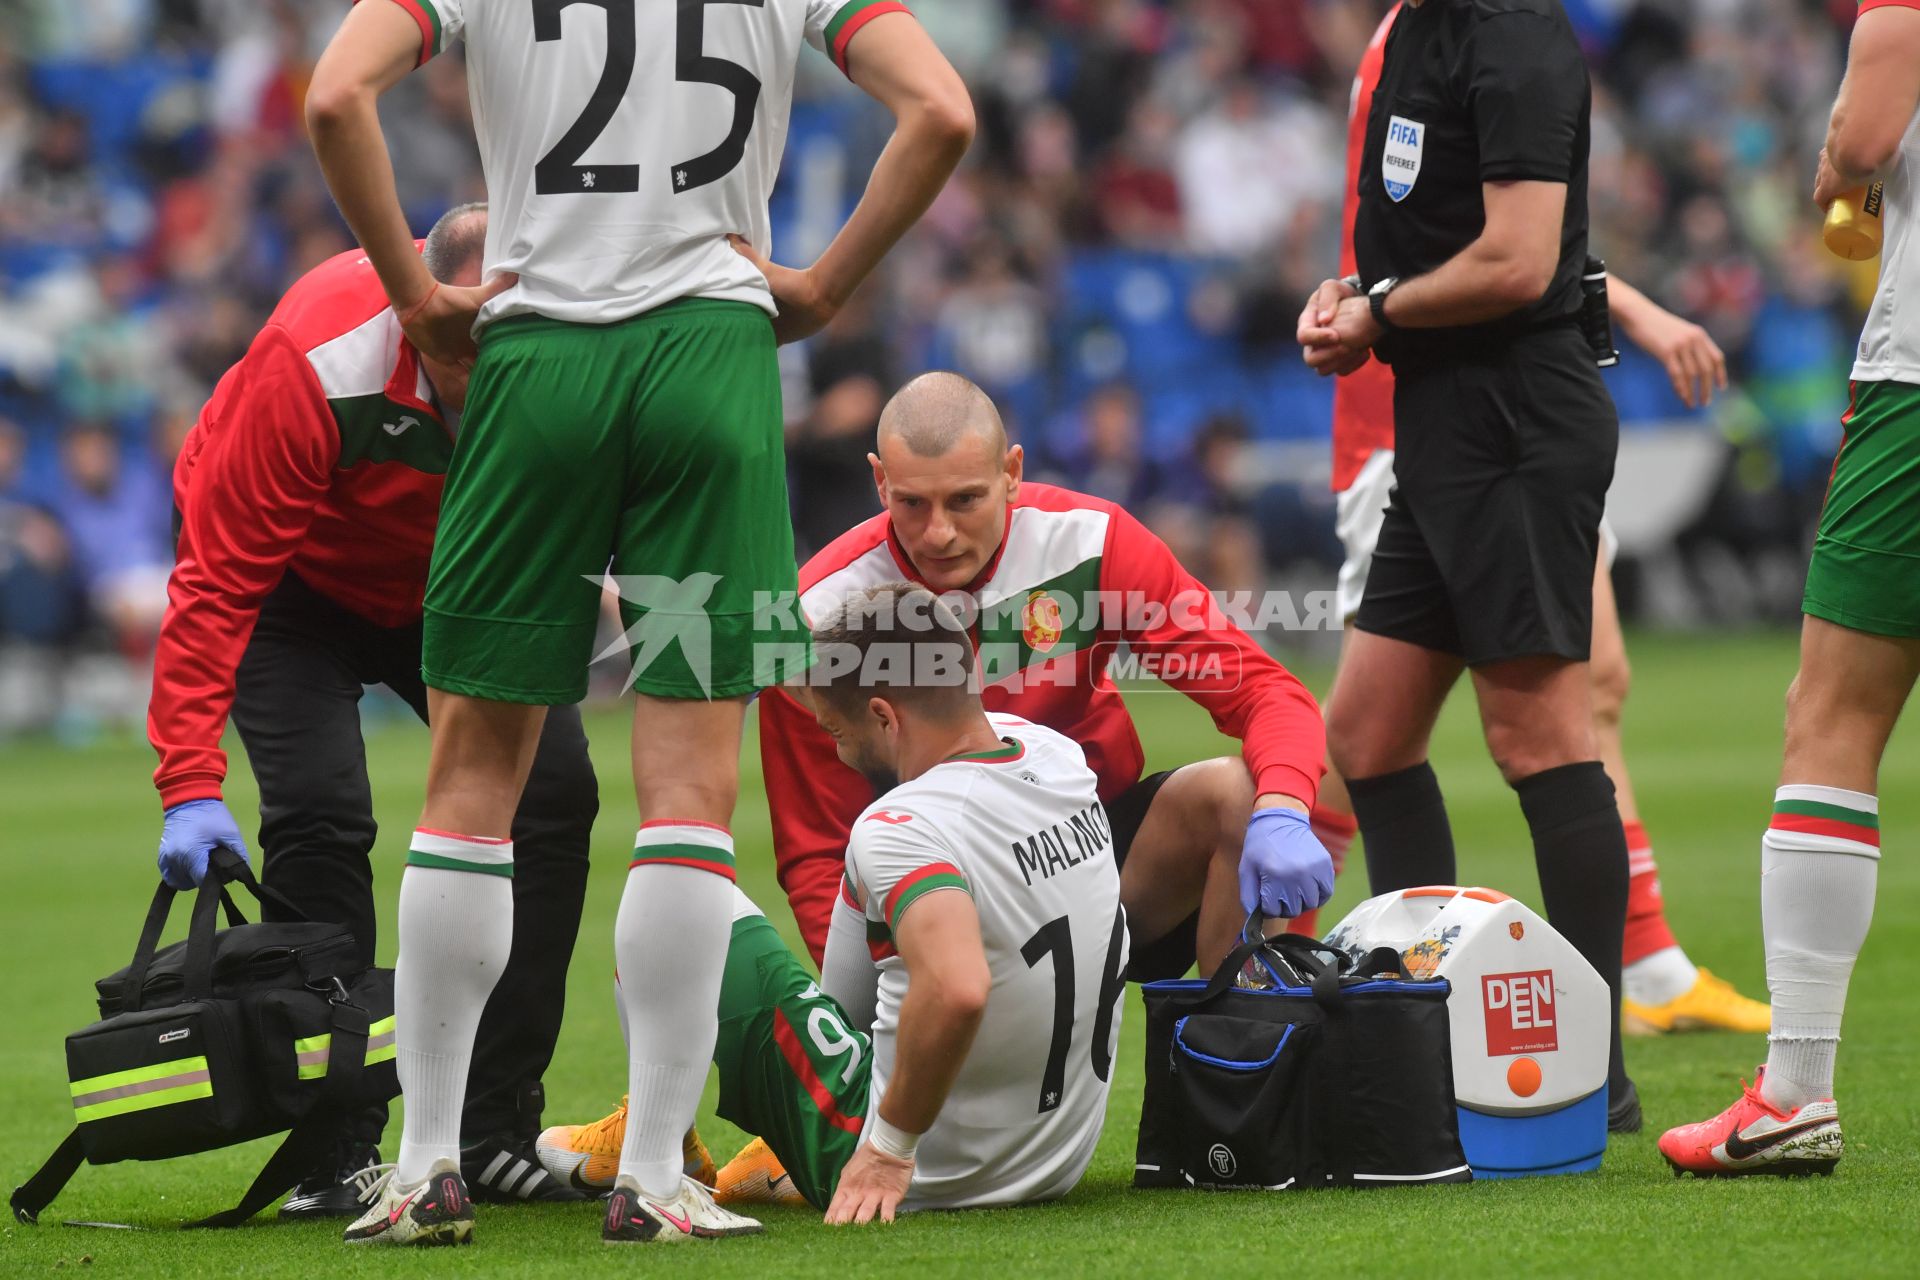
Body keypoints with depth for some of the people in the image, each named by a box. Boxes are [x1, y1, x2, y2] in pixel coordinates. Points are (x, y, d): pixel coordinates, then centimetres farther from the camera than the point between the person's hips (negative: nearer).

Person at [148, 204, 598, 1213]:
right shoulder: (314, 364, -38)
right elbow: (217, 581, -33)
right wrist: (190, 784, -37)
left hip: (456, 590, 4)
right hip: (299, 589, -4)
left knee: (553, 790, -11)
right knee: (320, 816, -22)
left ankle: (494, 1131, -1)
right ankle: (338, 1151, -13)